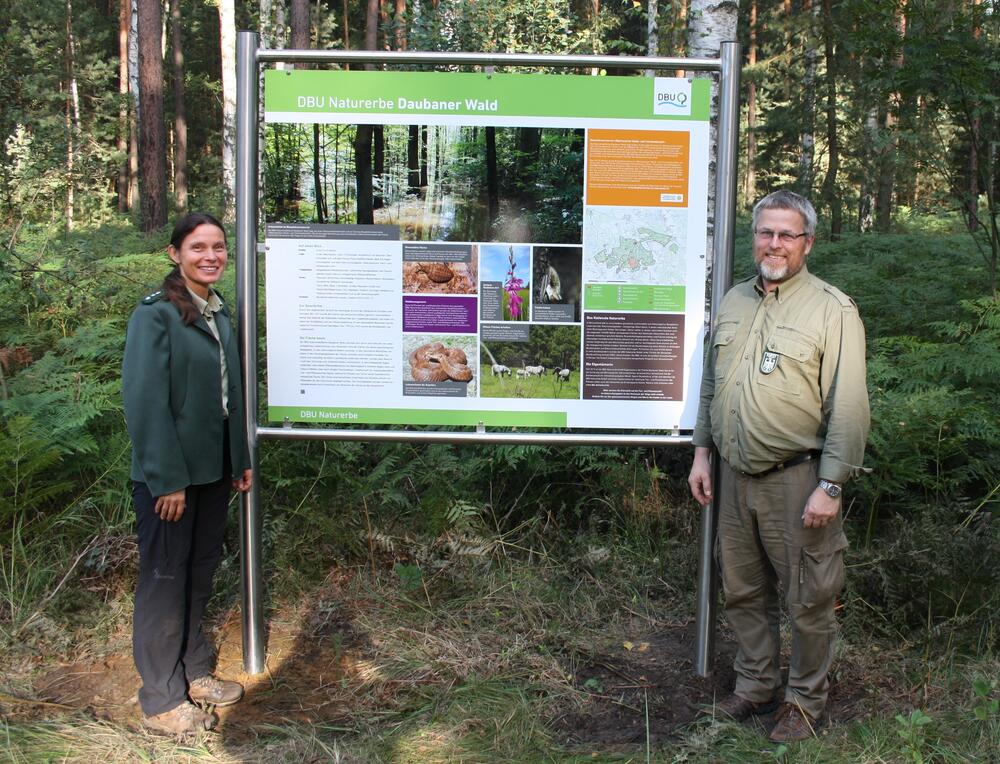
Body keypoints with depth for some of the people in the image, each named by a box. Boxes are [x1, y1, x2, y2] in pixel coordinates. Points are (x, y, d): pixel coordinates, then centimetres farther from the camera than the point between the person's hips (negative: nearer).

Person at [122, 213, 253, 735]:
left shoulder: (219, 311, 9)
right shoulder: (156, 313, -15)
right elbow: (145, 401, -19)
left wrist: (240, 459, 13)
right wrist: (167, 479, -21)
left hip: (213, 468, 7)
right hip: (169, 474, -7)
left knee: (201, 569, 17)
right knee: (165, 578, 4)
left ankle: (194, 670, 33)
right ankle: (162, 698, 17)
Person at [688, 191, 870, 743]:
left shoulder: (832, 309, -9)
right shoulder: (734, 302, 10)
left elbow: (848, 407, -13)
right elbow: (711, 384, 18)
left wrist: (829, 486, -16)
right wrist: (702, 453, 14)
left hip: (797, 480, -5)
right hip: (735, 475, 6)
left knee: (807, 600, 6)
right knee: (743, 591, 16)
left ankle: (805, 700, 25)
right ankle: (757, 684, 34)